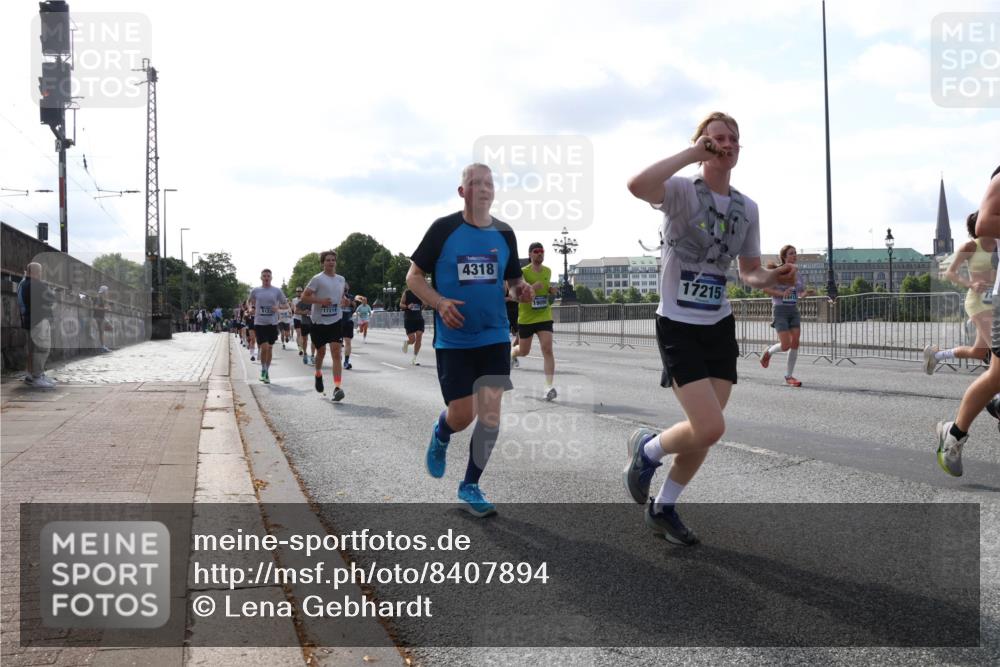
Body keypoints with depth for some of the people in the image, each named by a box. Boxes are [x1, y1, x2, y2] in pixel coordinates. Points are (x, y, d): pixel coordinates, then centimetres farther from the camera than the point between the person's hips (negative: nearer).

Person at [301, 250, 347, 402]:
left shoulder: (341, 279, 9)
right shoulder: (318, 279, -7)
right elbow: (304, 297, -9)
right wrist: (320, 301, -20)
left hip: (335, 321, 2)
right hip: (319, 322, -2)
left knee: (336, 353, -12)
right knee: (321, 352, 13)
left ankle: (337, 387, -20)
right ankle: (318, 375, 45)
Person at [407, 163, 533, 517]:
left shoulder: (504, 233, 4)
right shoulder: (443, 228, -6)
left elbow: (514, 279, 15)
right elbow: (414, 277, -1)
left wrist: (523, 289, -8)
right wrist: (440, 303, -18)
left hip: (494, 337, 3)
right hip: (453, 339, -3)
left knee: (490, 411, -2)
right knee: (463, 415, -4)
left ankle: (470, 485, 15)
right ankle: (441, 435, 34)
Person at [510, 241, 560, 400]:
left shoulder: (548, 271, 6)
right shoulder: (523, 272, -11)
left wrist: (551, 290, 2)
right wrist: (531, 288, -29)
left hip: (544, 317, 2)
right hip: (526, 318, -2)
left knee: (547, 349, -15)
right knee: (524, 351, 14)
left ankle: (549, 387, -16)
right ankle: (512, 353, 53)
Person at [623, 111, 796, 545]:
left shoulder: (747, 208, 7)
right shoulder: (683, 192, -13)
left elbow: (749, 272, 16)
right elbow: (637, 186, -36)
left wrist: (772, 277, -8)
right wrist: (692, 154, -27)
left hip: (720, 328, 6)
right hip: (678, 327, -6)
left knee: (704, 432, 8)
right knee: (710, 428, -16)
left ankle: (663, 508, 29)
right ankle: (647, 450, 16)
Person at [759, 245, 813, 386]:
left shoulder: (798, 275, 10)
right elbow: (766, 289, -8)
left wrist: (806, 293, -1)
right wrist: (782, 293, -21)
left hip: (794, 310, 5)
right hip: (780, 310, -5)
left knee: (795, 343, -3)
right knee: (785, 345, -12)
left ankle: (789, 376, 9)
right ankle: (768, 352, 22)